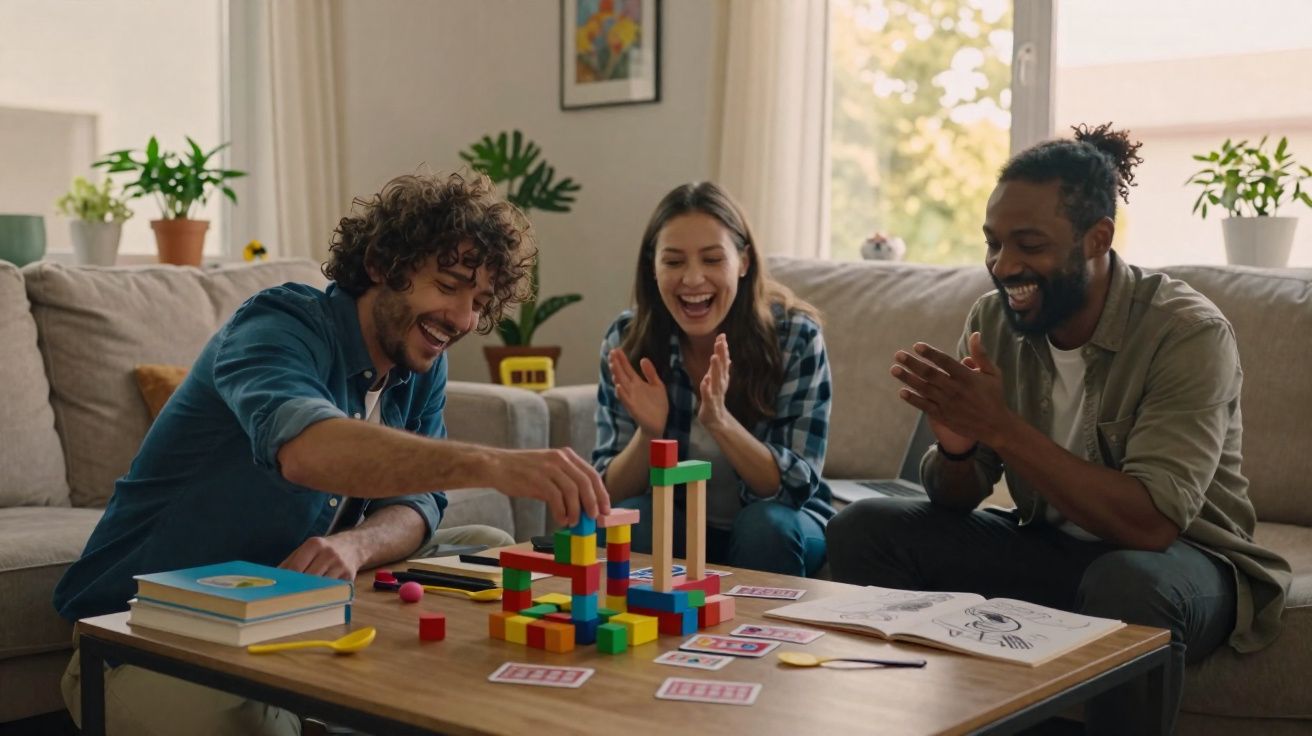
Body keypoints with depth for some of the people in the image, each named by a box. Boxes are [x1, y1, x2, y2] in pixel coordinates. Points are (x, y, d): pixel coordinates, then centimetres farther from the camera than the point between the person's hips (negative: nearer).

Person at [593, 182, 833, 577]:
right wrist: (648, 433, -31)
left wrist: (720, 421, -35)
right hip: (672, 528, 1)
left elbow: (796, 487, -18)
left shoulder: (796, 336, -17)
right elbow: (610, 492, -10)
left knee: (765, 524, -31)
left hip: (776, 528, 0)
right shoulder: (626, 340, -12)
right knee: (632, 519, -28)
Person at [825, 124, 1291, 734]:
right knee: (863, 528, -12)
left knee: (1128, 583, -39)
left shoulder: (1188, 334, -21)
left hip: (1180, 557, -5)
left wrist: (1000, 427, -36)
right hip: (1047, 548, 5)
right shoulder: (992, 318, -5)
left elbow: (1150, 523, -31)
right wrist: (955, 446, -26)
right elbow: (955, 500, -2)